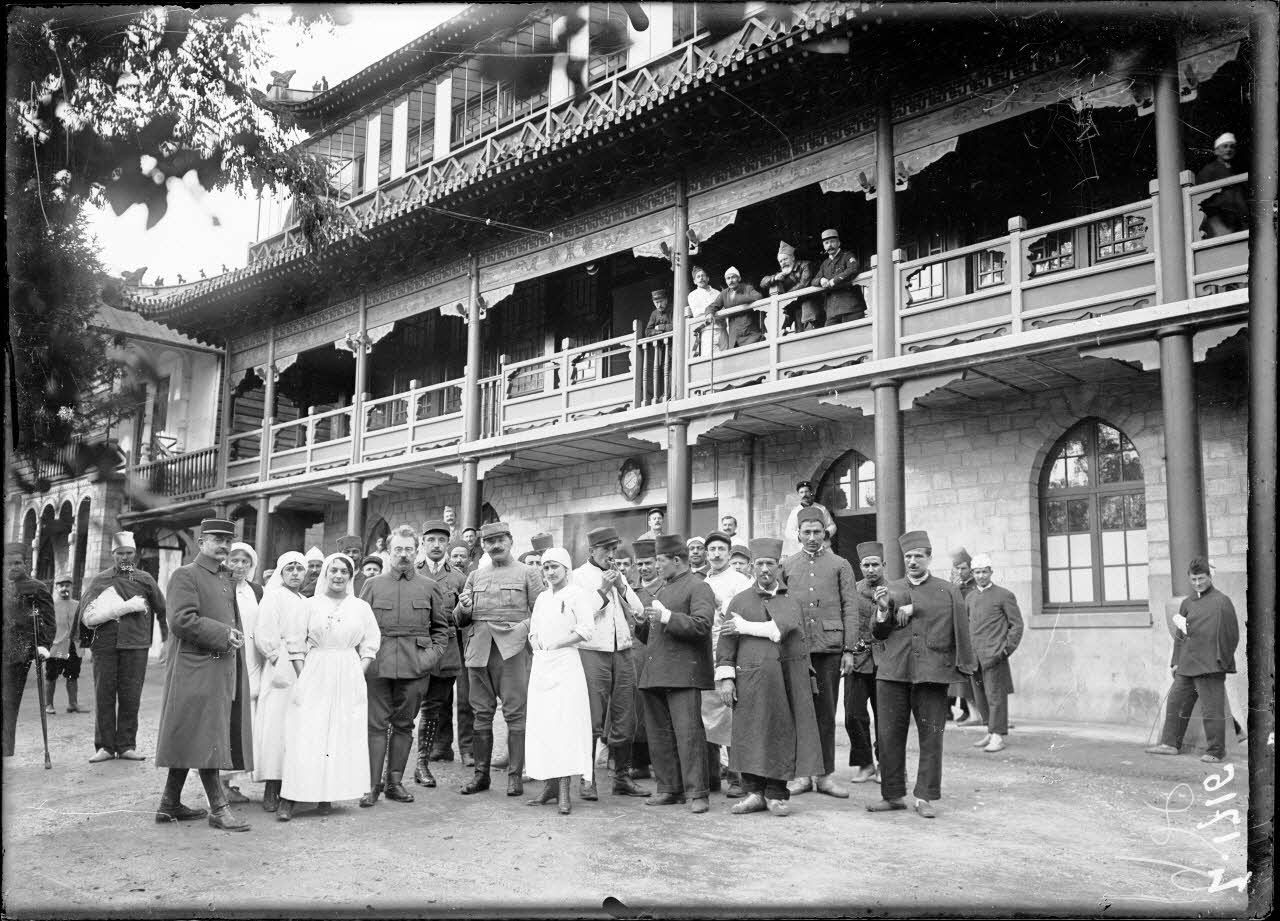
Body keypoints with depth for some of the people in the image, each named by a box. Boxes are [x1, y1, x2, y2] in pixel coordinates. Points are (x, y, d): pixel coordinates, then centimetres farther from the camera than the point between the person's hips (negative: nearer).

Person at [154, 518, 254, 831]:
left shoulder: (227, 577, 18)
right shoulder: (185, 575, -7)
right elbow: (181, 620, -17)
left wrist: (235, 636, 10)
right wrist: (223, 634, -16)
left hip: (224, 669, 8)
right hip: (197, 668, -8)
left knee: (190, 742, 13)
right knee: (206, 737, -4)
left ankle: (170, 804, 22)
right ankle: (218, 808, 0)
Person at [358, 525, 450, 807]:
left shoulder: (429, 587, 9)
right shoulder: (373, 585, 9)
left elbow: (441, 627, 12)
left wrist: (433, 654, -1)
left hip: (415, 666, 1)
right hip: (378, 664, 0)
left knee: (404, 724, 7)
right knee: (376, 724, -2)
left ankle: (395, 782, 15)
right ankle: (372, 785, 3)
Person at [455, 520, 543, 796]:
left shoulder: (527, 574, 8)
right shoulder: (475, 577, 19)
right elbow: (460, 620, 18)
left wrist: (524, 627, -16)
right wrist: (464, 609, -3)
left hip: (512, 649, -3)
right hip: (478, 649, 4)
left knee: (515, 713, -4)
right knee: (482, 714, 7)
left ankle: (514, 775, 2)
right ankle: (481, 774, 15)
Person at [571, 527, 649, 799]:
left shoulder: (618, 576, 19)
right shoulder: (578, 577, 1)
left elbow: (638, 611, 12)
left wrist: (621, 588, -2)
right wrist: (602, 590, -11)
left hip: (622, 654, 5)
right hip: (592, 653, -5)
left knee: (624, 720, 6)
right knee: (591, 721, -7)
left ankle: (622, 778, 16)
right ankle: (587, 779, 1)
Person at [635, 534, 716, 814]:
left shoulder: (698, 588, -3)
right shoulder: (663, 589, 24)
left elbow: (701, 625, -18)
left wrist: (667, 617, -21)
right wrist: (637, 624, 13)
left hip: (683, 675, -9)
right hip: (655, 674, 9)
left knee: (688, 733, -8)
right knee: (658, 735, 10)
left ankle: (697, 793, -2)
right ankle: (669, 789, 18)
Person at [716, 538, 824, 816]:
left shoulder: (791, 601, 11)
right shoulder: (740, 600, 9)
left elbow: (782, 628, -9)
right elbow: (726, 642, 4)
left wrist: (745, 627, -7)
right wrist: (725, 677, -5)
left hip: (788, 677, 1)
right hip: (751, 680, 0)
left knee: (782, 735, 2)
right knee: (752, 735, 0)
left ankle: (776, 794, 12)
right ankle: (754, 792, 12)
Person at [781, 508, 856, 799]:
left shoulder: (840, 565, 8)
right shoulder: (786, 566, 11)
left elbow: (850, 608, 4)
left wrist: (848, 649, -3)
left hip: (829, 648, -1)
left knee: (826, 712, 4)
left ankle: (826, 774, 12)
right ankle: (802, 773, 12)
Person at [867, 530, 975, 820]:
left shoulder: (948, 591, 8)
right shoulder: (891, 590, 13)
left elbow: (960, 630, 8)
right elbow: (878, 634, 13)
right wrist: (883, 611, -4)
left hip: (932, 673, -2)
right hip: (893, 672, 2)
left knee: (931, 738, 1)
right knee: (889, 736, 3)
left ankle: (925, 798, 11)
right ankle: (893, 795, 15)